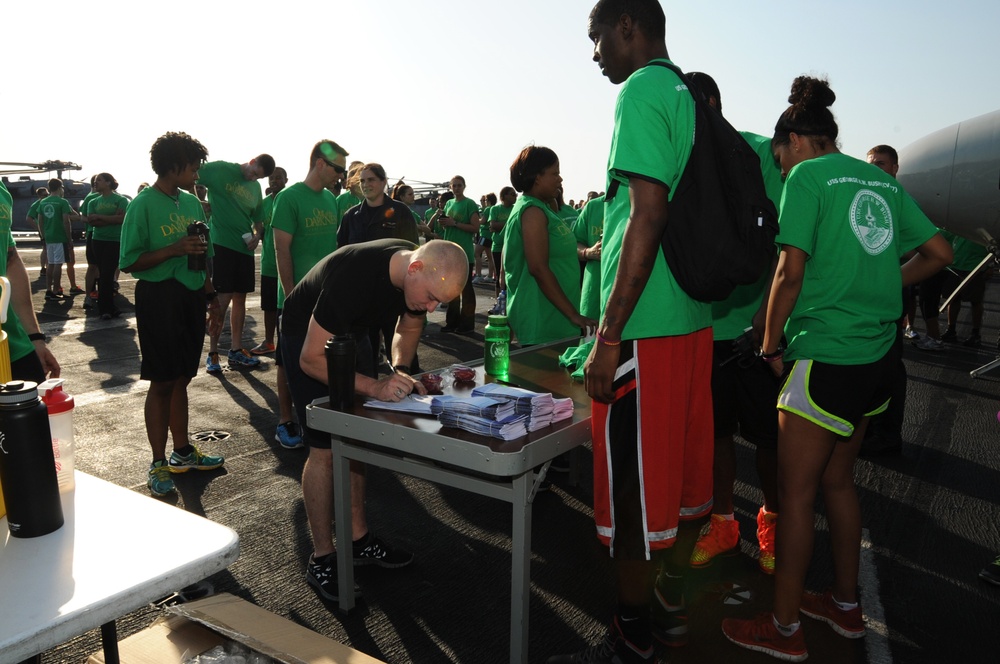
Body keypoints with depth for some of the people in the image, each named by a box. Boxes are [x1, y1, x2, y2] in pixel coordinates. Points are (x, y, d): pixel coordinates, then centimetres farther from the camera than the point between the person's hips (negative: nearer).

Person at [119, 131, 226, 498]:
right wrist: (174, 249, -20)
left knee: (181, 377, 15)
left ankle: (182, 451, 27)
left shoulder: (192, 203, 11)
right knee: (162, 382, 0)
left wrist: (212, 296, 15)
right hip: (159, 297, -6)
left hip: (191, 296, 6)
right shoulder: (143, 204, -9)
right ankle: (159, 463, 11)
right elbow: (129, 262, -12)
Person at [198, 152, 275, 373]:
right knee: (223, 299, -9)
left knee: (240, 298, 10)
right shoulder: (221, 170, -5)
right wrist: (199, 203, -18)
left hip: (244, 247, 7)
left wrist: (257, 235, 1)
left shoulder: (256, 188, 14)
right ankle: (212, 353, 3)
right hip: (221, 244, -6)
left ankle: (236, 350, 20)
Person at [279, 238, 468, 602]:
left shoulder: (425, 274, -17)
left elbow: (408, 328, 2)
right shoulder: (353, 276, -39)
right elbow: (311, 359, -33)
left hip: (350, 329, 7)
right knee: (325, 448, -10)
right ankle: (321, 560, 3)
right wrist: (375, 387, -40)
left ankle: (358, 539, 18)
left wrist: (399, 371, -17)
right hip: (306, 334, -6)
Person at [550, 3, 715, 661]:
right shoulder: (689, 99, 18)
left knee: (634, 490, 1)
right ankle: (679, 600, 37)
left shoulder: (642, 91, -10)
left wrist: (610, 336, -20)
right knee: (676, 471, 20)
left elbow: (649, 214, -21)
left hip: (646, 329, -10)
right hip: (693, 320, 10)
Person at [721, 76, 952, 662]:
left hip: (827, 359, -8)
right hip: (878, 356, 8)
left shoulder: (807, 177, -9)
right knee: (838, 479, 20)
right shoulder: (882, 180, 12)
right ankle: (846, 604, 35)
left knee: (796, 492, 3)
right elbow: (940, 253, 15)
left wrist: (771, 345, -5)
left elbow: (791, 272, -16)